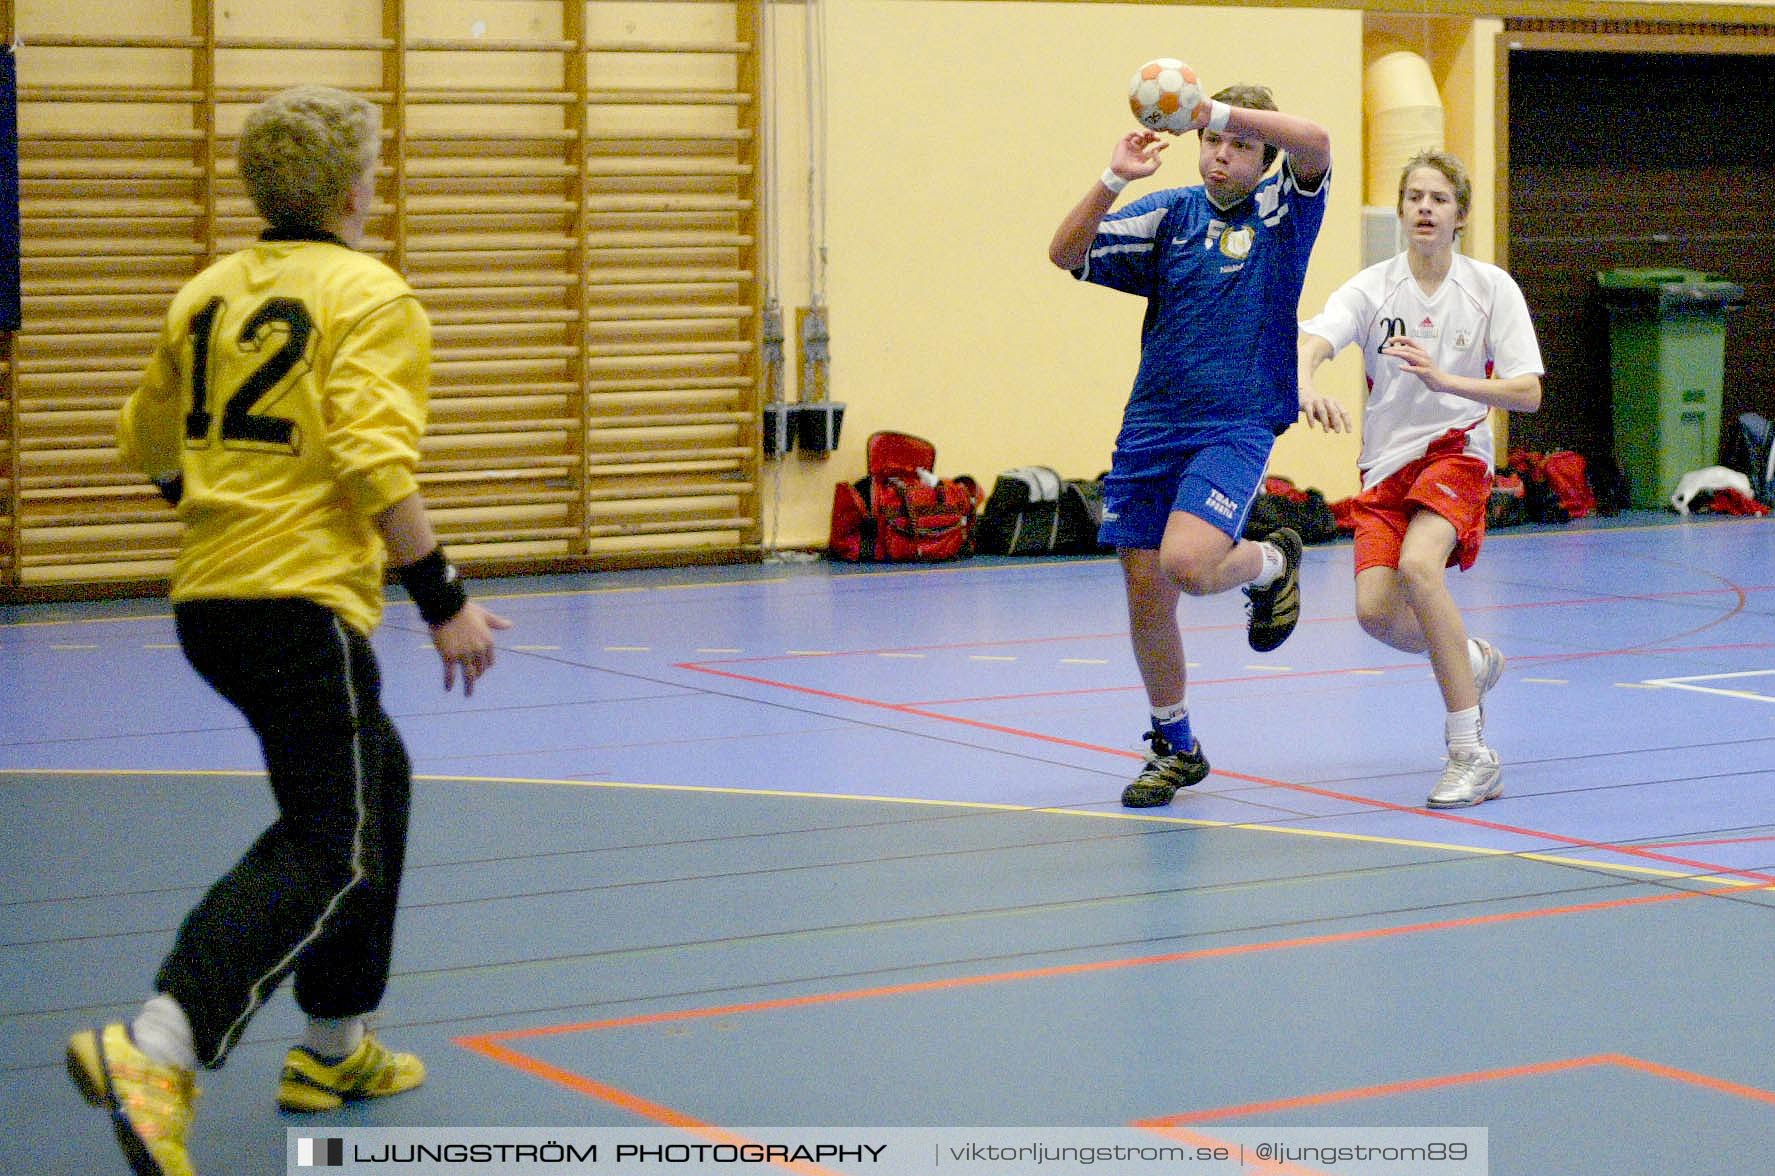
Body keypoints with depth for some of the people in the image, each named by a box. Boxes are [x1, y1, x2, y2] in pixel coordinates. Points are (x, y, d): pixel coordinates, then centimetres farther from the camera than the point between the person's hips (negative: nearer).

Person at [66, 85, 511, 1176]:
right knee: (329, 852, -9)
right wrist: (445, 599, -16)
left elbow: (147, 447, 21)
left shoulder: (207, 292, 14)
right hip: (302, 599, -8)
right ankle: (156, 1052, -28)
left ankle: (337, 1043, 31)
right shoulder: (368, 294, -7)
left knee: (377, 775, 25)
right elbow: (373, 459, -18)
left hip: (209, 595, 8)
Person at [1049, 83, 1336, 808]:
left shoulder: (1281, 213, 1)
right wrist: (1114, 179, -14)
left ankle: (1273, 563, 10)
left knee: (1188, 565, -25)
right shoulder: (1169, 214, 9)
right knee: (1145, 595, 4)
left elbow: (1314, 142, -20)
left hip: (1236, 425, -4)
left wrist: (1218, 108, -26)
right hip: (1150, 426, 4)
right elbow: (1065, 253, -1)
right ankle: (1174, 749, 23)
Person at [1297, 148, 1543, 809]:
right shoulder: (1373, 288, -1)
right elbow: (1311, 342, -19)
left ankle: (1470, 755, -25)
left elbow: (1528, 393, -8)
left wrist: (1443, 379, -23)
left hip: (1456, 452, -3)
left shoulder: (1491, 288, -3)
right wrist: (1306, 387, -43)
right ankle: (1472, 662, 23)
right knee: (1376, 611, -15)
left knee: (1418, 564, -31)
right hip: (1386, 463, 3)